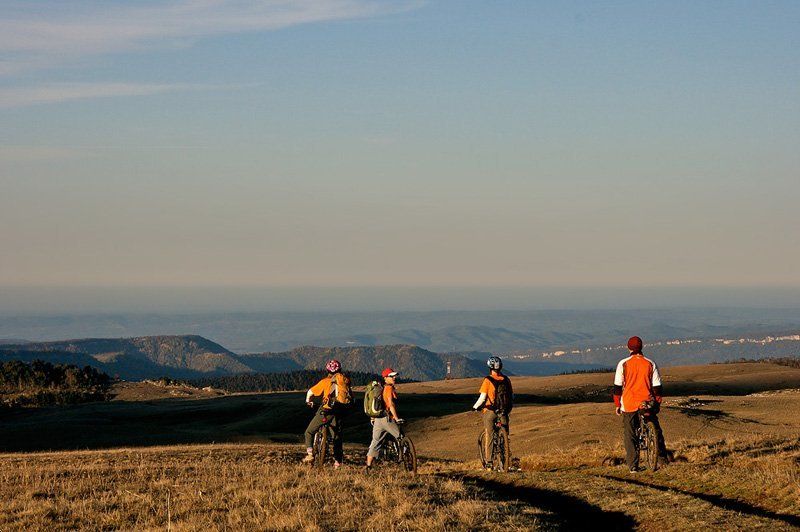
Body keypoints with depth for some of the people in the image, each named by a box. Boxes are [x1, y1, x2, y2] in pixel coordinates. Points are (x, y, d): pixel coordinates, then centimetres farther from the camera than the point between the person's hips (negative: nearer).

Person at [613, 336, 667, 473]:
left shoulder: (623, 364, -4)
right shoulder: (650, 364, 0)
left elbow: (618, 386, -3)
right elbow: (657, 386, 2)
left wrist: (617, 404, 6)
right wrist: (658, 403, 12)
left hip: (629, 404, -1)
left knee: (630, 435, 5)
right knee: (656, 430, 20)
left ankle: (633, 465, 1)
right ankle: (662, 455, 20)